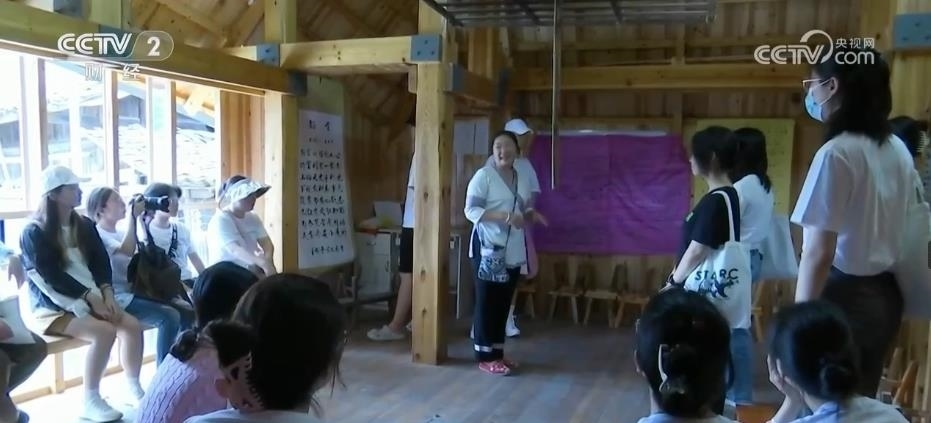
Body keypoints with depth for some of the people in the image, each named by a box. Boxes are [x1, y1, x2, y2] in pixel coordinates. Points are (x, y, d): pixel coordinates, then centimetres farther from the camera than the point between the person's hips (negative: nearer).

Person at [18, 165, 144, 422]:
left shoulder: (85, 225, 11)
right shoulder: (34, 233, -8)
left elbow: (101, 262, 6)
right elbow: (52, 276, -16)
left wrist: (106, 293, -12)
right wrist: (91, 297, -21)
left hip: (89, 299, 6)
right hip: (50, 307, -6)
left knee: (133, 326, -16)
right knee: (104, 332, -29)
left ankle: (134, 389, 0)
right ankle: (90, 401, -16)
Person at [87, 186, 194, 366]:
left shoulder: (121, 232, 18)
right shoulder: (97, 235, -7)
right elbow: (127, 251, -25)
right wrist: (133, 217, -21)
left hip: (137, 292, 8)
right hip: (120, 298, -8)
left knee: (187, 314, -5)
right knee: (170, 317, -27)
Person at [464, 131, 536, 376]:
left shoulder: (522, 178, 12)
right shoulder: (483, 175, -8)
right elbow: (470, 210, -15)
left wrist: (529, 216, 0)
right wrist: (505, 217, -23)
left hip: (512, 251, 7)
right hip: (488, 249, -7)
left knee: (503, 303, 12)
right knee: (486, 303, -1)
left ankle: (497, 353, 22)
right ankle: (485, 357, 7)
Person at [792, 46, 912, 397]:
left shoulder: (836, 153, -17)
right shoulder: (898, 151, 7)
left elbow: (818, 254, -21)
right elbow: (890, 230, 12)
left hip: (844, 297, -8)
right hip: (885, 295, 8)